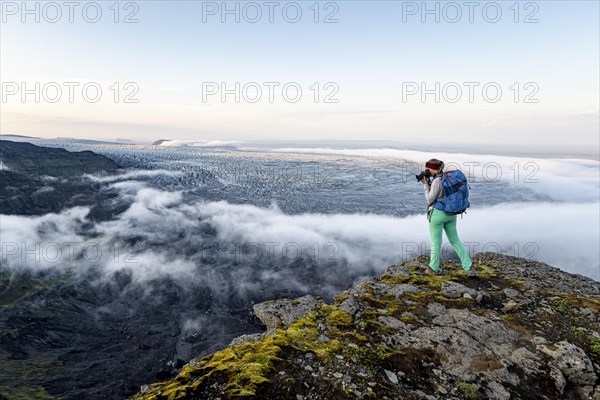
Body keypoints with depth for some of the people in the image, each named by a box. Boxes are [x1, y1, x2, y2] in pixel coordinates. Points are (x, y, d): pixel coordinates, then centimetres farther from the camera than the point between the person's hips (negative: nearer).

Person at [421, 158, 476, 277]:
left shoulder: (437, 181, -19)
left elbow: (430, 200, -13)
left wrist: (425, 185, -7)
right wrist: (427, 183, 10)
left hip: (437, 214, -8)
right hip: (450, 214, 8)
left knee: (436, 242, 8)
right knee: (455, 241, 14)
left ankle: (433, 268, 23)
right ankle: (469, 267, 8)